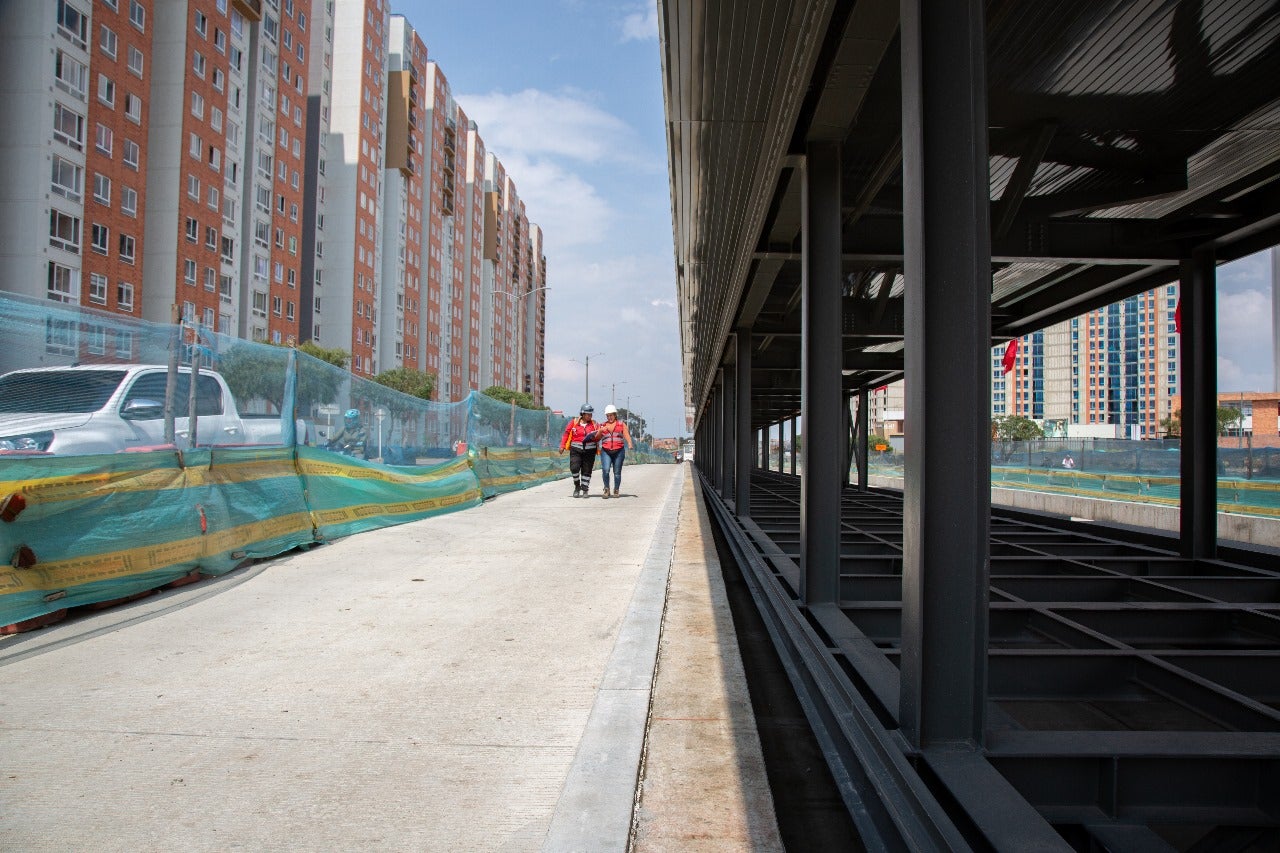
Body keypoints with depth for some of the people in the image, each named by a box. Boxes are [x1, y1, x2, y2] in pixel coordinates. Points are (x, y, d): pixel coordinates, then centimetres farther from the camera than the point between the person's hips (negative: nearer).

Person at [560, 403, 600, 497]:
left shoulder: (594, 424, 6)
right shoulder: (574, 422, 3)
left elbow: (597, 438, 8)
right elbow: (566, 433, 7)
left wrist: (599, 434, -15)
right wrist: (562, 446, 2)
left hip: (589, 450, 1)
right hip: (576, 449, -1)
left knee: (586, 471, 4)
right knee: (574, 468, -14)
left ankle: (584, 490, 16)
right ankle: (577, 485, 10)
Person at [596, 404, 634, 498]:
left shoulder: (621, 424, 11)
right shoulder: (602, 425, 15)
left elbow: (626, 435, 1)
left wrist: (629, 443, -18)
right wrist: (600, 431, -11)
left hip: (619, 451, 0)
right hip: (605, 451, 0)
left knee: (617, 472, 2)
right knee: (605, 470, -15)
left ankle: (616, 491, 14)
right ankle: (606, 489, 2)